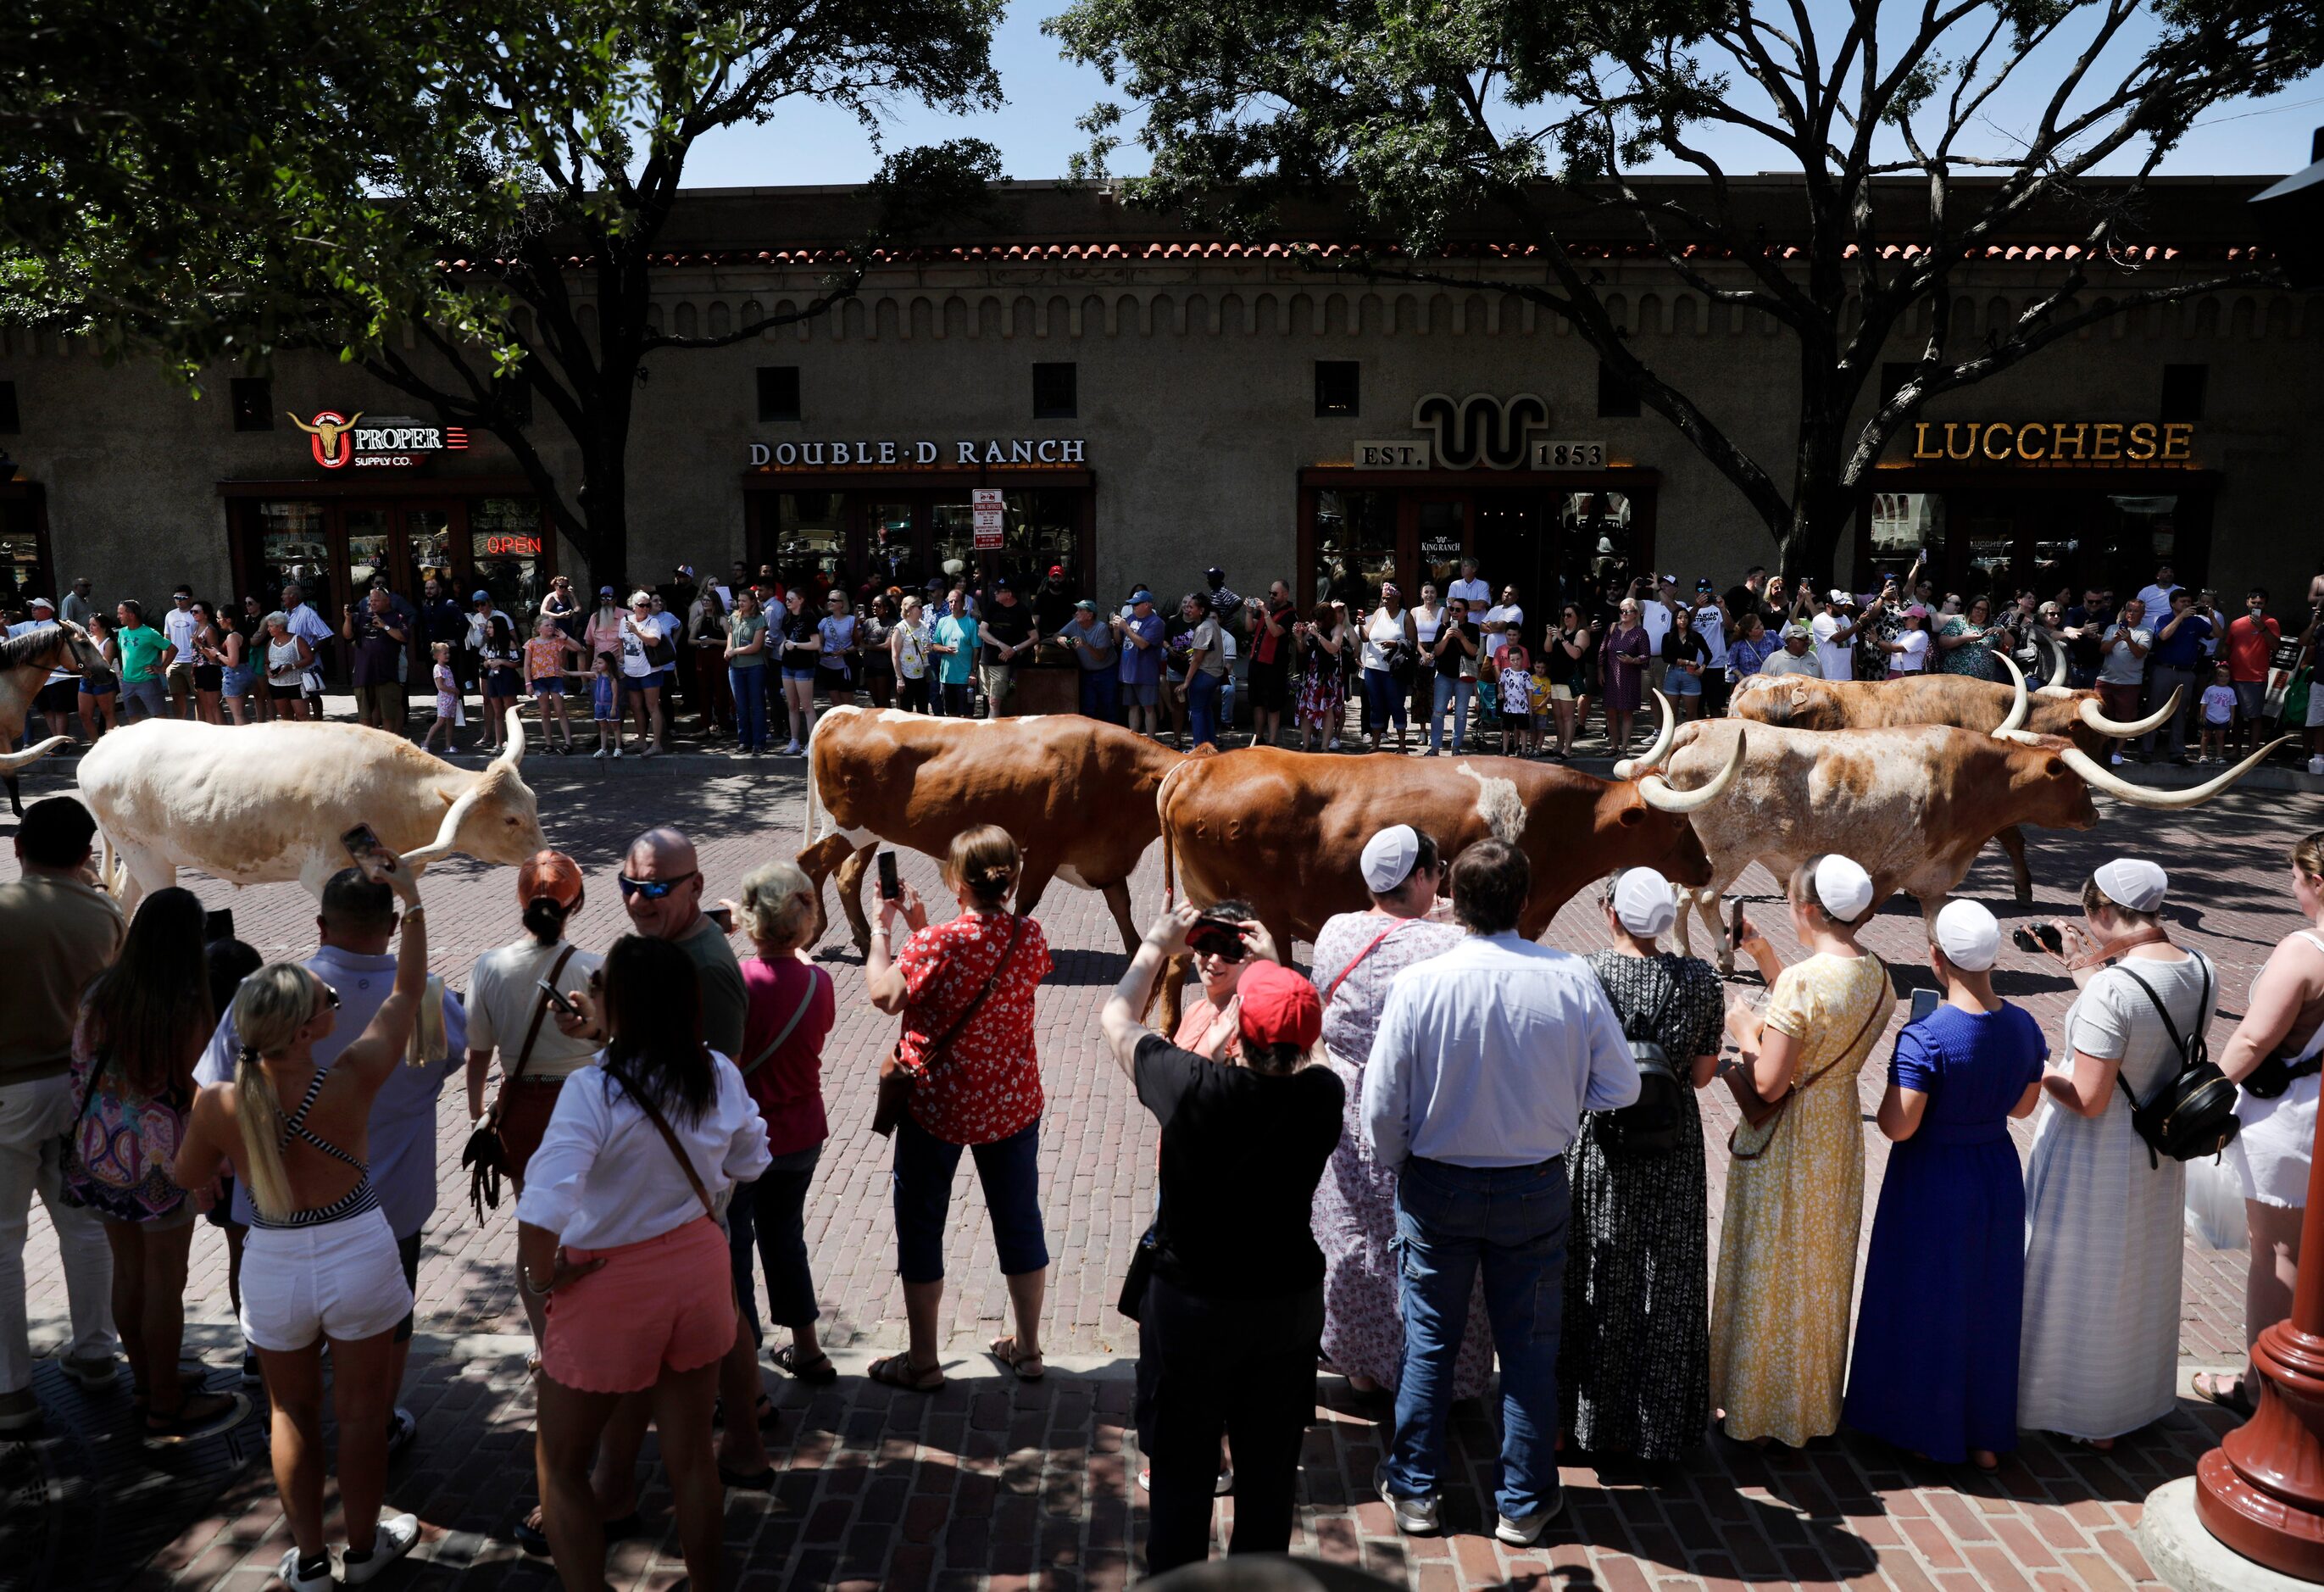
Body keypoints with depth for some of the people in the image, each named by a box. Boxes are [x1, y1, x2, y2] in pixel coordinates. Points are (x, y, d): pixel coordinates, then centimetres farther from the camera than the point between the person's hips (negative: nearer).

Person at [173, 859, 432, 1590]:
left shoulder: (218, 1103, -18)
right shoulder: (351, 1081, -22)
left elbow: (190, 1178, 3)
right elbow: (408, 993, -8)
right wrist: (412, 901, -3)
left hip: (274, 1266, 2)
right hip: (358, 1257, -1)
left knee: (293, 1412, 22)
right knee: (362, 1408, 17)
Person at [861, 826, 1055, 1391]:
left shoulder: (937, 943, -24)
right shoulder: (1031, 938, -7)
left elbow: (883, 995, -13)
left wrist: (882, 929, -1)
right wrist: (920, 926, 8)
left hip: (937, 1105, -4)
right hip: (1013, 1104, 4)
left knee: (920, 1227, 13)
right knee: (1019, 1221, 17)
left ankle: (922, 1361, 23)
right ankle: (1027, 1349, 31)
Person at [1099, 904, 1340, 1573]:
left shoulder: (1194, 1087, -25)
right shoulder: (1323, 1096, -17)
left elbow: (1116, 1020, -7)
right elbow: (1299, 1052, 9)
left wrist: (1156, 944, 6)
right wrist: (1274, 968, 11)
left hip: (1189, 1308, -3)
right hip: (1290, 1305, 3)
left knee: (1182, 1475, 14)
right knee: (1269, 1474, 19)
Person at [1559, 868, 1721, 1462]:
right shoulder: (1699, 979, -8)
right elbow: (1703, 1072, -1)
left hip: (1596, 1143, -2)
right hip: (1672, 1151, 2)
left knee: (1595, 1281, 14)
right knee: (1665, 1284, 16)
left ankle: (1586, 1415, 26)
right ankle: (1659, 1423, 28)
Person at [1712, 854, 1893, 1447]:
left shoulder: (1802, 980, -26)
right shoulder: (1878, 977, -2)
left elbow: (1768, 1082, -25)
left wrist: (1744, 1028, -8)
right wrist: (1762, 955, 10)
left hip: (1784, 1144, -7)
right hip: (1840, 1133, 7)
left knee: (1769, 1273, 9)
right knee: (1822, 1274, 21)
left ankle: (1756, 1411, 23)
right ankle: (1812, 1404, 36)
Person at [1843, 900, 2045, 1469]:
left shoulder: (1925, 1037, -26)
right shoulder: (2025, 1028, -6)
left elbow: (1898, 1125, -25)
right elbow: (2023, 1105, 8)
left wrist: (1884, 1098, -7)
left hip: (1932, 1182, -5)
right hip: (1998, 1173, 6)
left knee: (1926, 1303, 12)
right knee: (1989, 1304, 19)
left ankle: (1925, 1432, 26)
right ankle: (1987, 1437, 33)